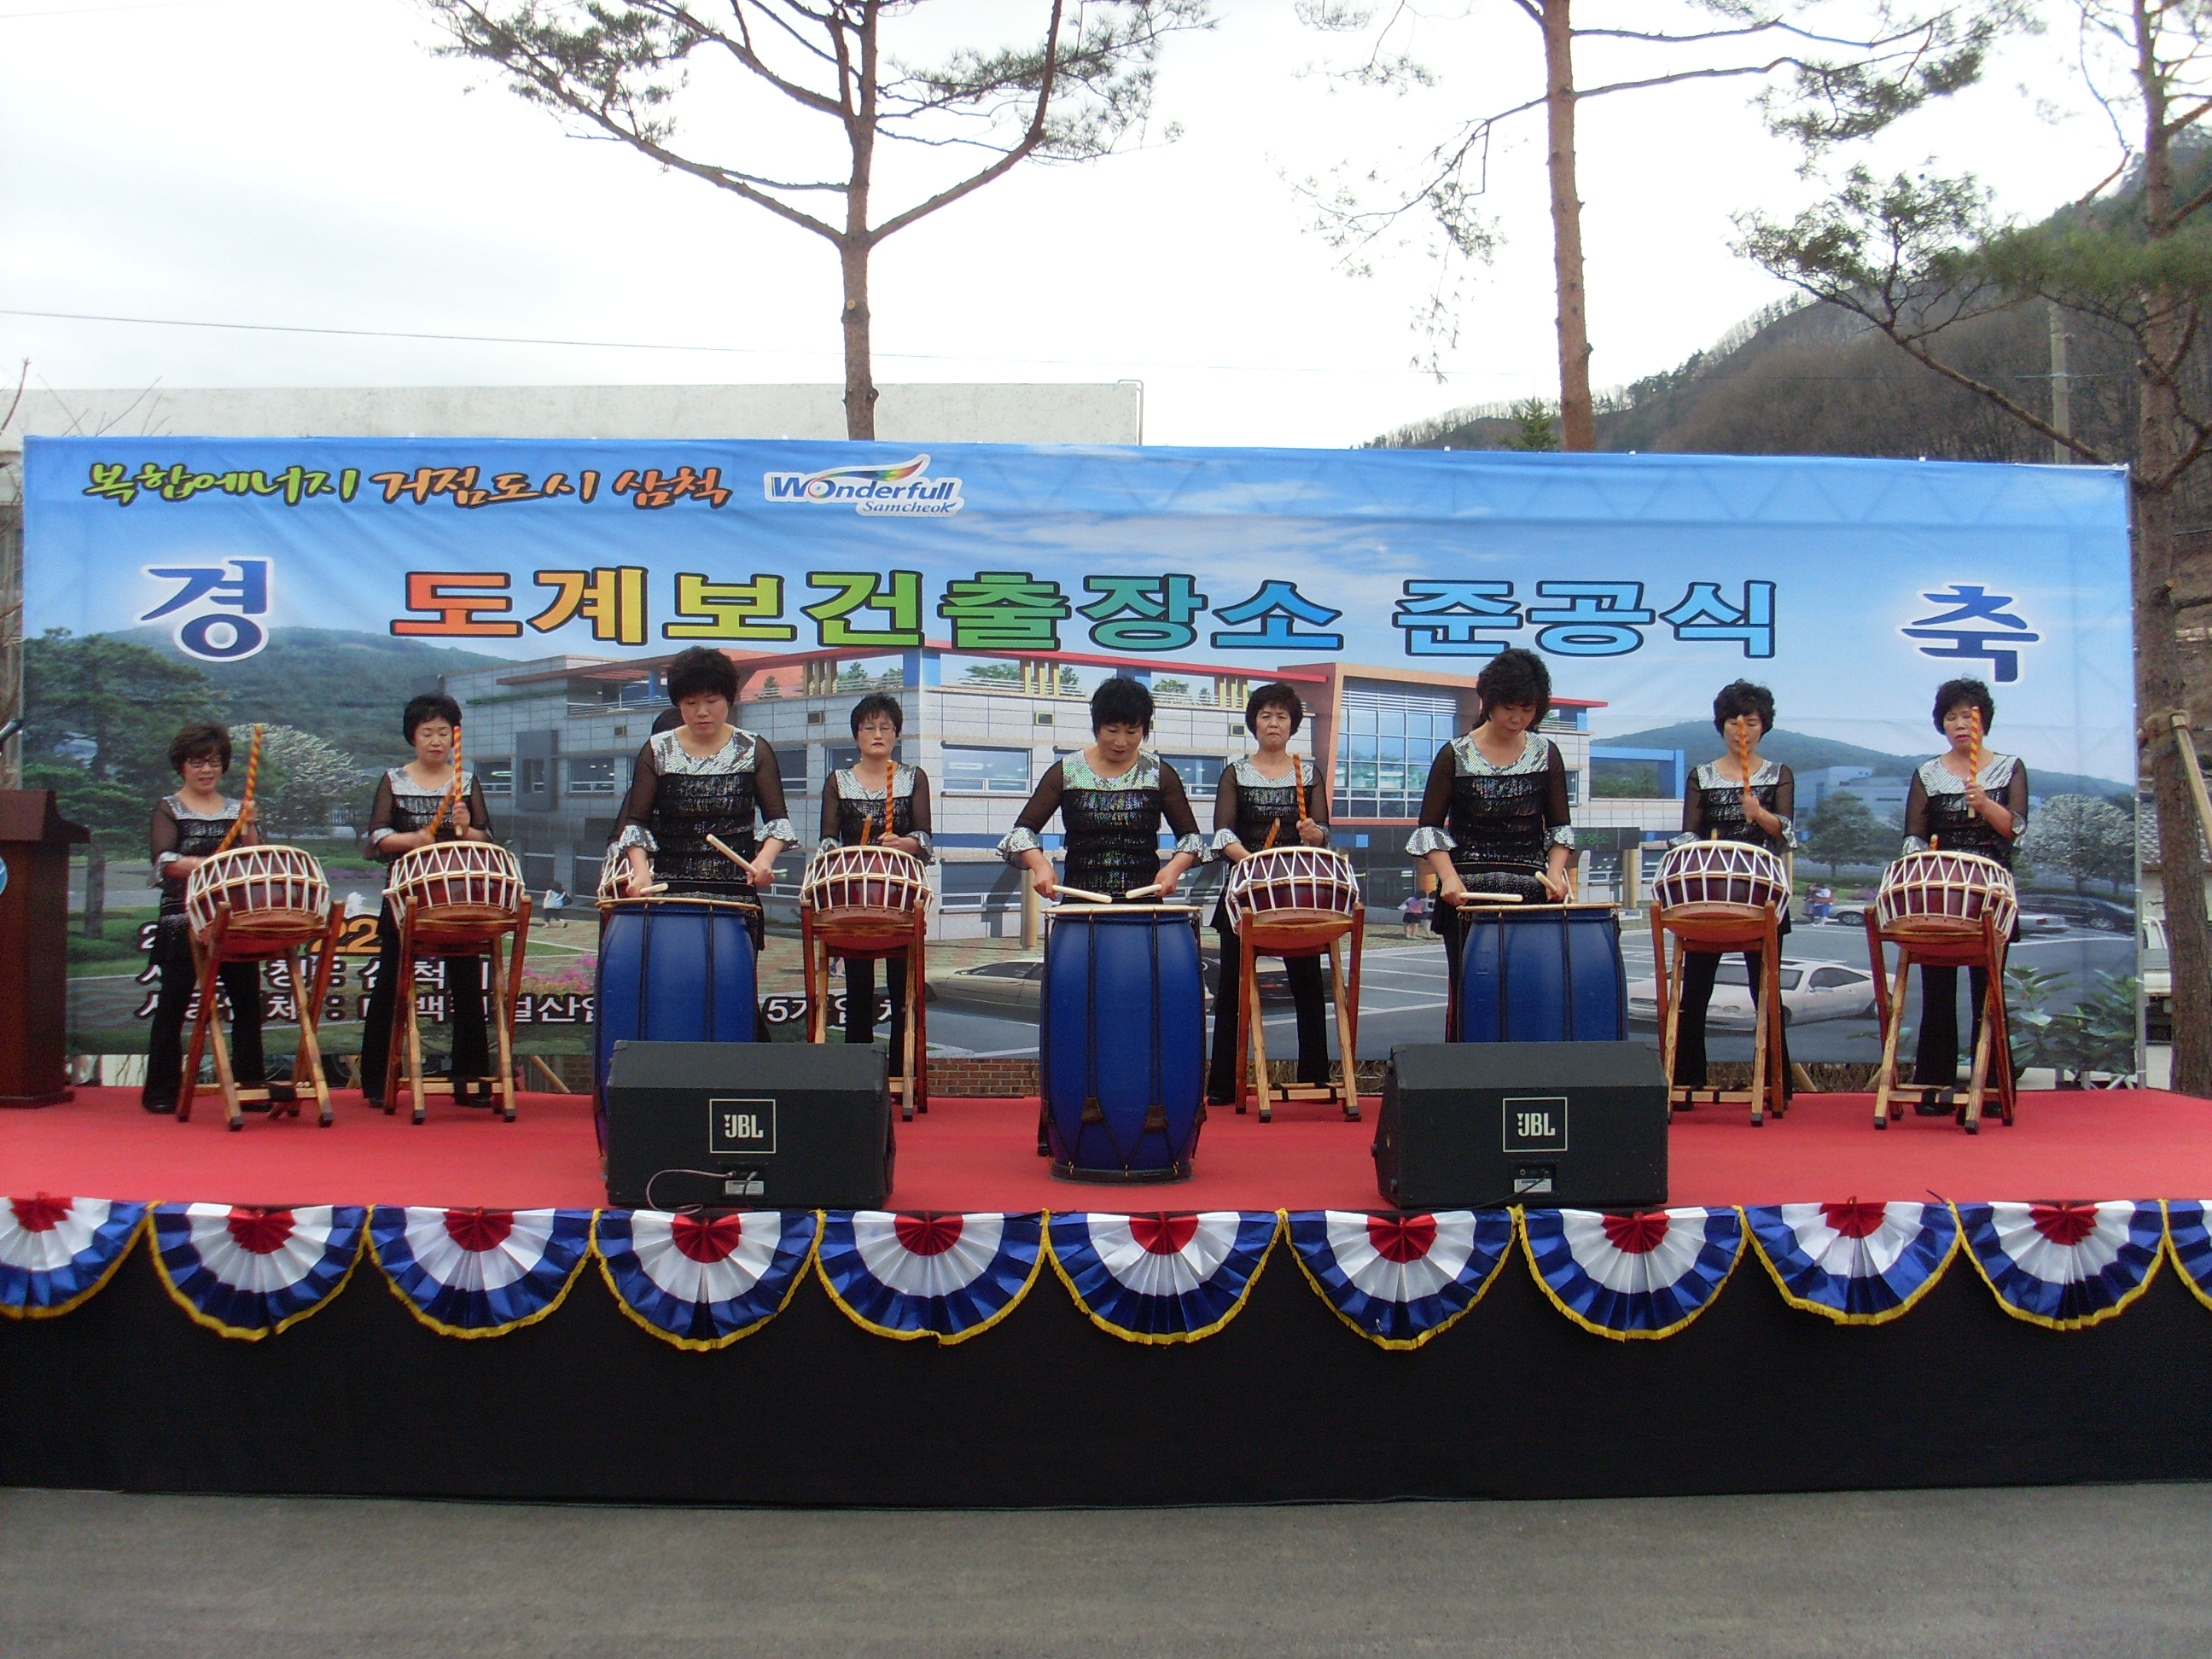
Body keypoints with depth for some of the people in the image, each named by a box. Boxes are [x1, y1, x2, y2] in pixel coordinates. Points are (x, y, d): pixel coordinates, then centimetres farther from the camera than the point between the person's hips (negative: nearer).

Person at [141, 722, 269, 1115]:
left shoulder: (235, 810, 13)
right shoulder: (169, 810, 3)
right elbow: (164, 862, -13)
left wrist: (247, 829, -11)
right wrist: (203, 866, -30)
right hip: (183, 921, -3)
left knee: (247, 1001, 0)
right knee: (173, 1005, 0)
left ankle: (250, 1084, 7)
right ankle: (161, 1090, 9)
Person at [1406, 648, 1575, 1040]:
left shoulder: (1546, 754, 8)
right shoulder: (1455, 756, 0)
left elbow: (1559, 827, 11)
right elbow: (1429, 827, 0)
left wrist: (1556, 872, -6)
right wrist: (1449, 877, -15)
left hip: (1532, 890, 2)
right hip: (1468, 890, -2)